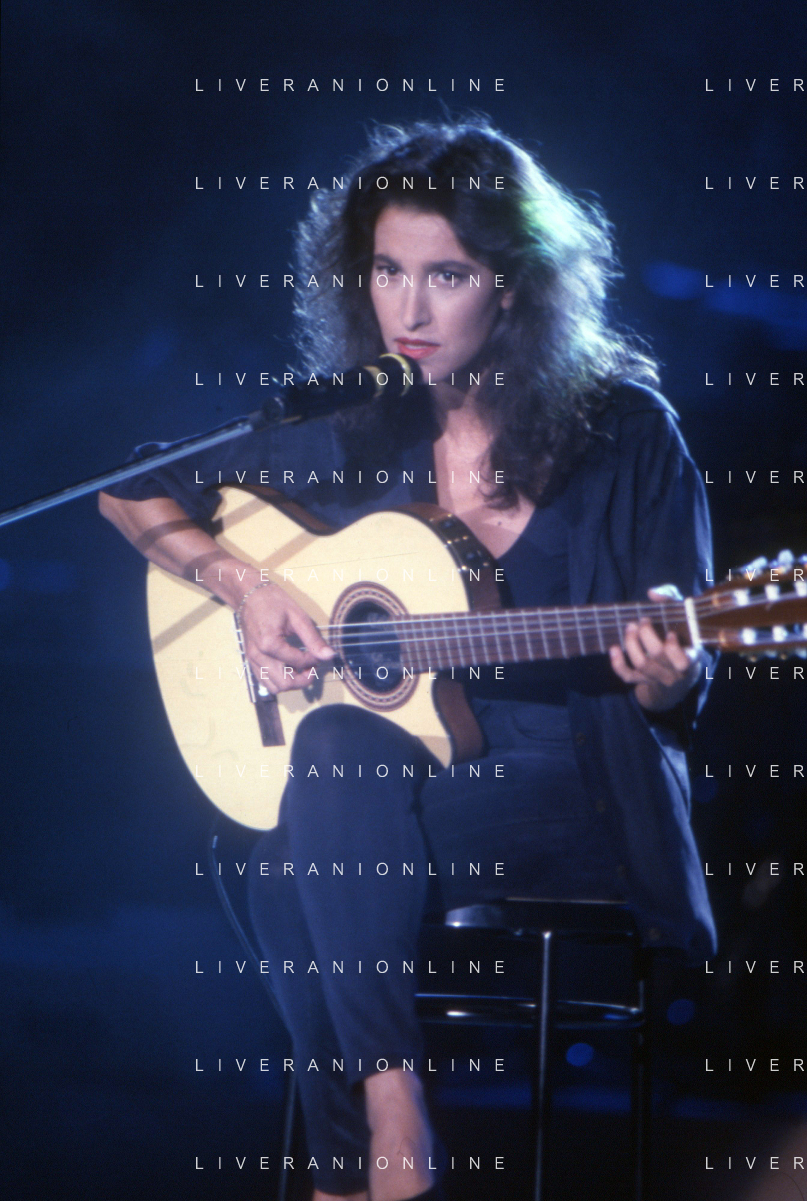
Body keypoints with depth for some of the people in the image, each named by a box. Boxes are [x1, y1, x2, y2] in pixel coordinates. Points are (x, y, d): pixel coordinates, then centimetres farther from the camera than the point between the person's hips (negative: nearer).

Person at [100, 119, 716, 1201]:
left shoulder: (625, 431, -5)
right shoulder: (348, 425, 1)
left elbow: (678, 690, -2)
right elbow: (132, 495, 11)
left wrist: (666, 678, -26)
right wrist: (242, 586, -6)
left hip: (570, 789, -3)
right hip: (373, 779, 3)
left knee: (329, 806, -29)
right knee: (334, 747, -31)